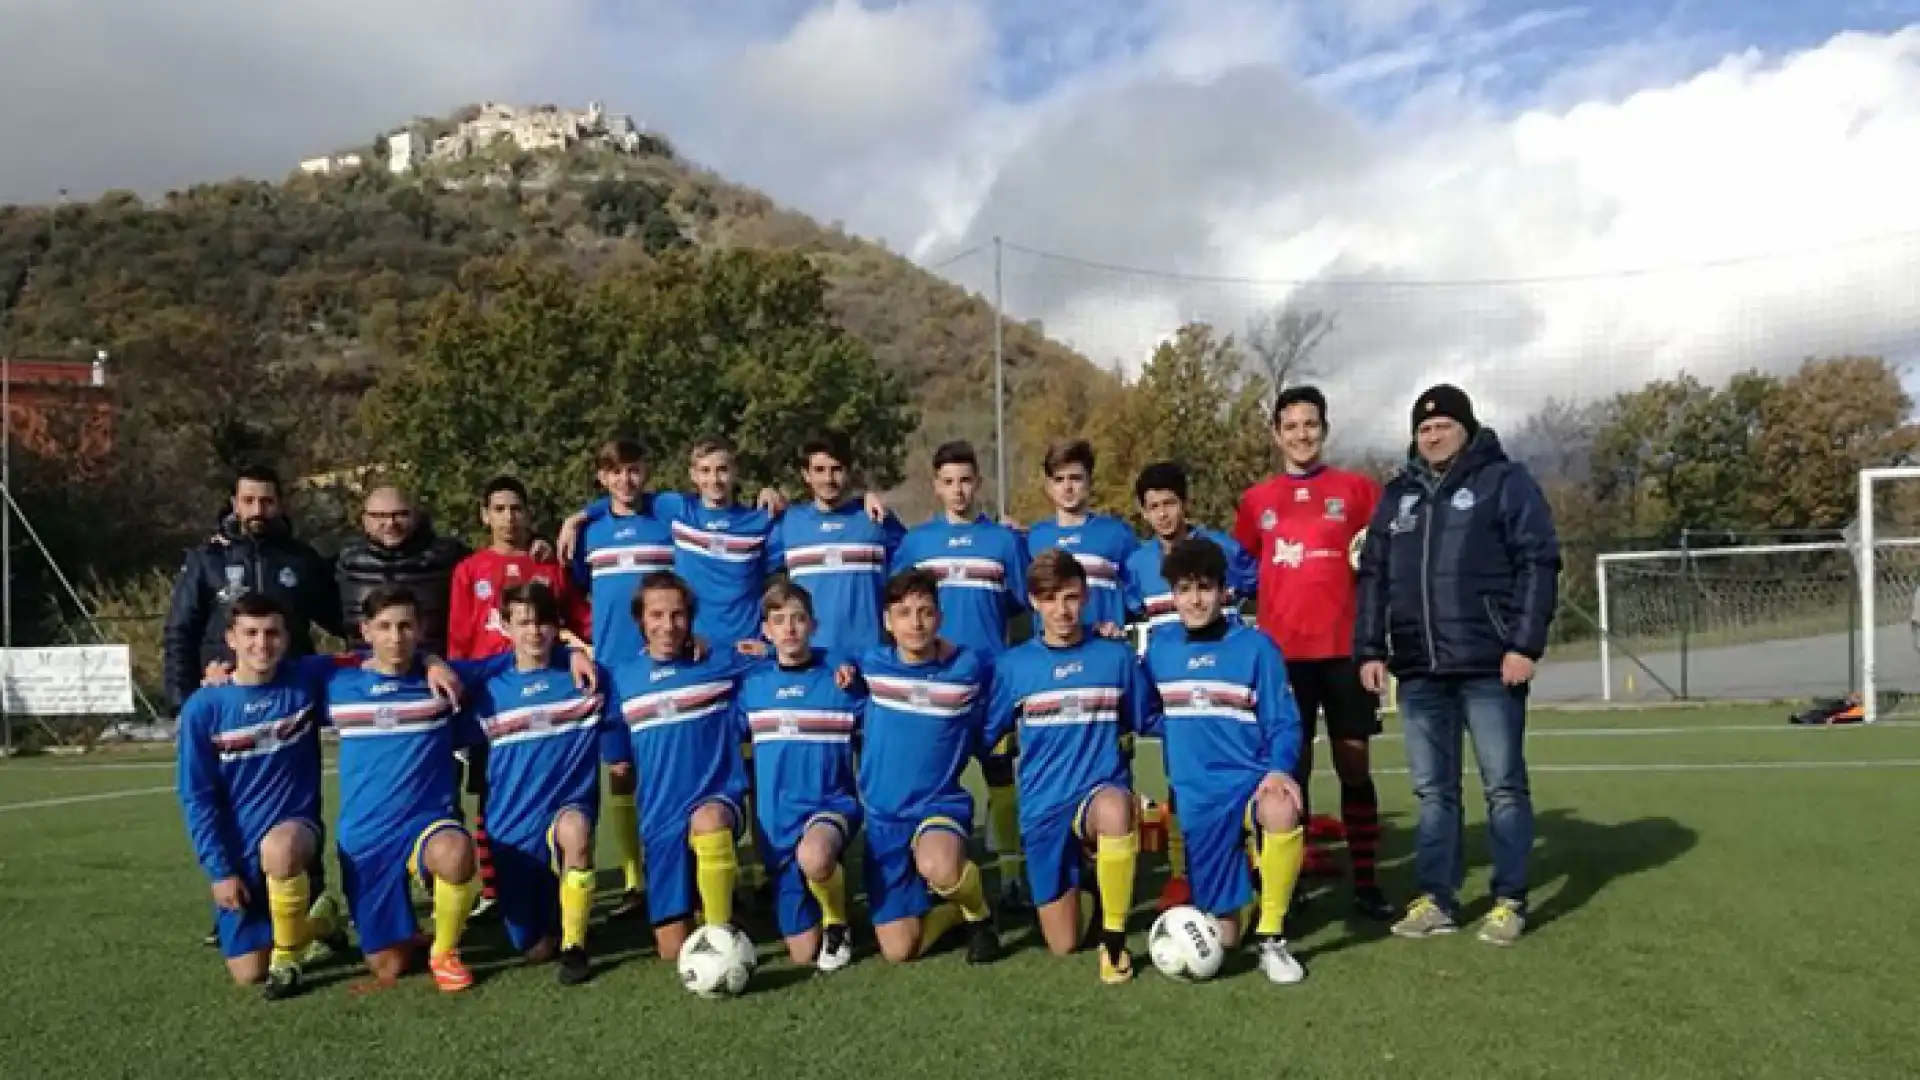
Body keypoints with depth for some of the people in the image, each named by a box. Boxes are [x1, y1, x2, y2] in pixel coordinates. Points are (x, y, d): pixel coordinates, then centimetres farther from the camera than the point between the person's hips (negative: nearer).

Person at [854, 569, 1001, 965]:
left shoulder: (970, 668, -8)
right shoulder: (870, 665, -3)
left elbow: (987, 741, 7)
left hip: (942, 803, -2)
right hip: (883, 814, 2)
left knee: (937, 868, -38)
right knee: (899, 950, -3)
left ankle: (979, 912, -3)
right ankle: (958, 905, 28)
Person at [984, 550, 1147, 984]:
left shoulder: (1116, 656, 0)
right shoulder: (1013, 665, 0)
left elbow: (1144, 724, 10)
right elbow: (987, 736, 8)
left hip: (1102, 791, -1)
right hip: (1042, 807, 2)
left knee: (1113, 809, -40)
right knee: (1063, 946, 2)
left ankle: (1114, 937, -19)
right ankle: (1083, 888, 36)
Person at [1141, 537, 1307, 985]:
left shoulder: (1256, 646, -4)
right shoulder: (1160, 647, 6)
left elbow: (1283, 722, -8)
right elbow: (1150, 716, 18)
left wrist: (1279, 769, -24)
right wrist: (1183, 731, -1)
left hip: (1250, 780, -2)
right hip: (1195, 797, 3)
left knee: (1282, 812, -39)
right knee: (1222, 935, 4)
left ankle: (1271, 939, -18)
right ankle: (1241, 886, 41)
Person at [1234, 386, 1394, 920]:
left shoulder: (1357, 489, 6)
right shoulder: (1256, 500, 9)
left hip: (1345, 647, 0)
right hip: (1283, 652, 1)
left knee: (1354, 764, 4)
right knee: (1289, 766, 4)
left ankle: (1365, 882, 11)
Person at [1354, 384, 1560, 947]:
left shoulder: (1505, 481, 1)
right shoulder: (1397, 495, 16)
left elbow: (1538, 563, -6)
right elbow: (1373, 578, 15)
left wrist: (1525, 644, -14)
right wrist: (1370, 649, 7)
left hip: (1489, 665, -5)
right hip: (1419, 669, 5)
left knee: (1504, 785, 3)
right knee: (1432, 790, 8)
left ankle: (1510, 901, 12)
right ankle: (1437, 899, 15)